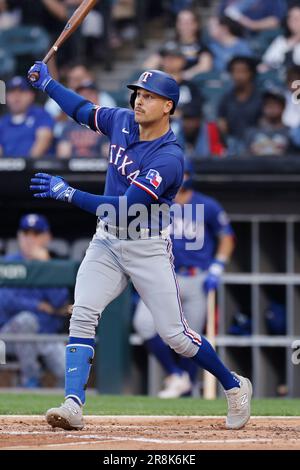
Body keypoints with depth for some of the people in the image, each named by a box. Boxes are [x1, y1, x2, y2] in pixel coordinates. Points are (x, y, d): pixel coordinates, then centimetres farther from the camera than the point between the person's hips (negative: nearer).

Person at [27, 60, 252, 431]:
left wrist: (68, 193, -32)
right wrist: (47, 83, 18)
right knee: (83, 313, -16)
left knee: (175, 334, -3)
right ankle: (73, 406, -23)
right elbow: (83, 111, 22)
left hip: (148, 249, -6)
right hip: (107, 242, 6)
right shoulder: (122, 122, -1)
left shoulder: (169, 159, -23)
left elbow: (124, 208, -30)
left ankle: (234, 387, 20)